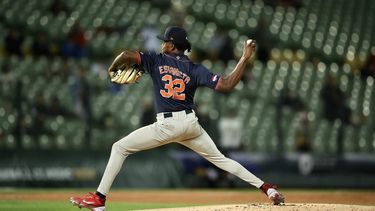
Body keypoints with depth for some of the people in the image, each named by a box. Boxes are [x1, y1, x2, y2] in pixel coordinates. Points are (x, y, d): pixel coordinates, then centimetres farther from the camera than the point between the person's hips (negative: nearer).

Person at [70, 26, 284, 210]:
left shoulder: (157, 60, 0)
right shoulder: (195, 69, 4)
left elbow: (126, 55, -11)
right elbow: (226, 85, -7)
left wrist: (112, 69, 10)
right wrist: (245, 59, 0)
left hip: (167, 125, -4)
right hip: (190, 123, 4)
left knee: (120, 148, 5)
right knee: (219, 158, 17)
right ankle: (266, 187, 9)